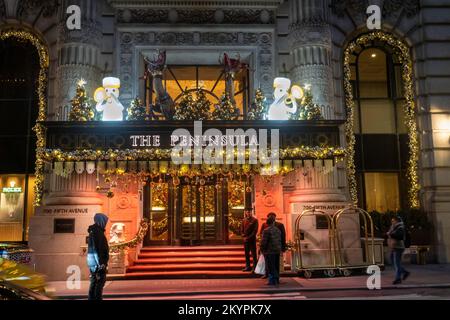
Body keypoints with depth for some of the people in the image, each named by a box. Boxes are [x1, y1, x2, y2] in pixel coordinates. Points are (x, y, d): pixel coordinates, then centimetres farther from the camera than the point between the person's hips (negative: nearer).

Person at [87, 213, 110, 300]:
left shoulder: (93, 231, 16)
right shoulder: (98, 232, -15)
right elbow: (99, 249, -21)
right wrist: (101, 262, -21)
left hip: (92, 260, 10)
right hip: (98, 260, -10)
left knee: (94, 281, 15)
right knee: (100, 281, -6)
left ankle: (92, 298, 20)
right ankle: (97, 298, -6)